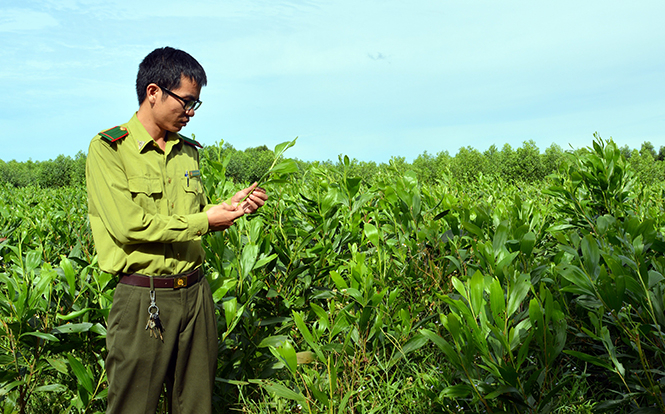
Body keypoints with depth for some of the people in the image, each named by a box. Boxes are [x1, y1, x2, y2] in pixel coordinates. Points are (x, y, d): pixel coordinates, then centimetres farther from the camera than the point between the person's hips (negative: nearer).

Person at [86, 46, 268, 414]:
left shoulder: (188, 151, 12)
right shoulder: (108, 149, -8)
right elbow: (128, 226, -17)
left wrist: (231, 206, 0)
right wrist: (205, 221, -13)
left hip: (195, 293, 6)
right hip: (143, 300, -5)